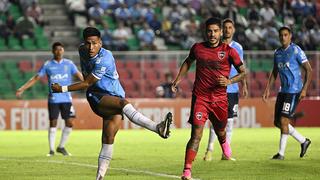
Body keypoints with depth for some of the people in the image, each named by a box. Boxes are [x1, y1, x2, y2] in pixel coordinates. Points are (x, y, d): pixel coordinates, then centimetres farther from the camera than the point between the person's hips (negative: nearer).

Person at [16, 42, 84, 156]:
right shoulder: (47, 65, 3)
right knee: (53, 123, -3)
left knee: (69, 123, -3)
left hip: (66, 98, 2)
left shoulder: (69, 64, 6)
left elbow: (79, 76, 5)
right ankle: (51, 149, 6)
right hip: (53, 99, -1)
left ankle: (61, 147, 14)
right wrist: (22, 89, -3)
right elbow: (36, 78, 5)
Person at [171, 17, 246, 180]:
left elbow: (243, 73, 1)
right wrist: (178, 79, 16)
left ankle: (224, 143, 59)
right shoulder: (197, 48, 0)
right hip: (200, 98, -1)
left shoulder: (229, 51, -5)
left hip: (220, 99, 1)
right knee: (196, 134, -15)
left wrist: (229, 81, -16)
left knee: (220, 131, 20)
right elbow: (188, 62, 23)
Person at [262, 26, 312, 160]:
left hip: (294, 91, -8)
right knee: (277, 122, 7)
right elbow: (274, 73, 22)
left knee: (283, 120, -12)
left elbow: (309, 70, -9)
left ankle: (281, 153, -4)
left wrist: (304, 89, -16)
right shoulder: (277, 53, 12)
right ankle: (303, 141, 21)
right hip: (283, 90, 8)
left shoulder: (295, 50, -9)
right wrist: (267, 90, 15)